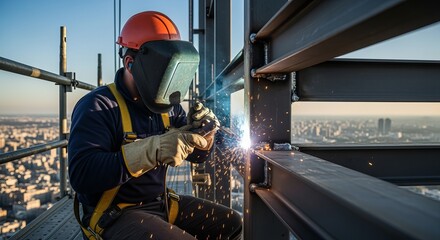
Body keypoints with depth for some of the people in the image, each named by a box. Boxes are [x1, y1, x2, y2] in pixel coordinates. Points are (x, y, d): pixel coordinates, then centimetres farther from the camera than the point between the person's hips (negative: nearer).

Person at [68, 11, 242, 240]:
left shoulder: (168, 107, 3)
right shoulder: (98, 106, -17)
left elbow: (196, 155, 10)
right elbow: (81, 175, -29)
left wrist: (204, 133, -13)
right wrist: (153, 149, -38)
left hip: (161, 203, 7)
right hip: (114, 214, -7)